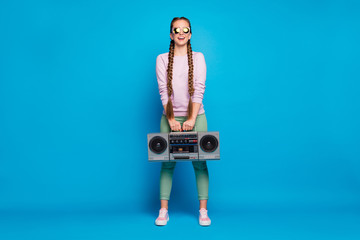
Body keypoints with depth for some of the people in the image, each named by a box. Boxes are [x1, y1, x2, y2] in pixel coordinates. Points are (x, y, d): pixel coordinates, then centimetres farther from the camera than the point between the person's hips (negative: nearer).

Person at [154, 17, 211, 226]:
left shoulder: (198, 57, 5)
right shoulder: (162, 59, 5)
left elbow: (199, 90, -4)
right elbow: (163, 91, -2)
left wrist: (192, 119, -13)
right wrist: (171, 119, -10)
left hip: (196, 116, 0)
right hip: (170, 117, 0)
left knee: (199, 162, -1)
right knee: (167, 163, 0)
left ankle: (203, 211, 7)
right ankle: (164, 211, 7)